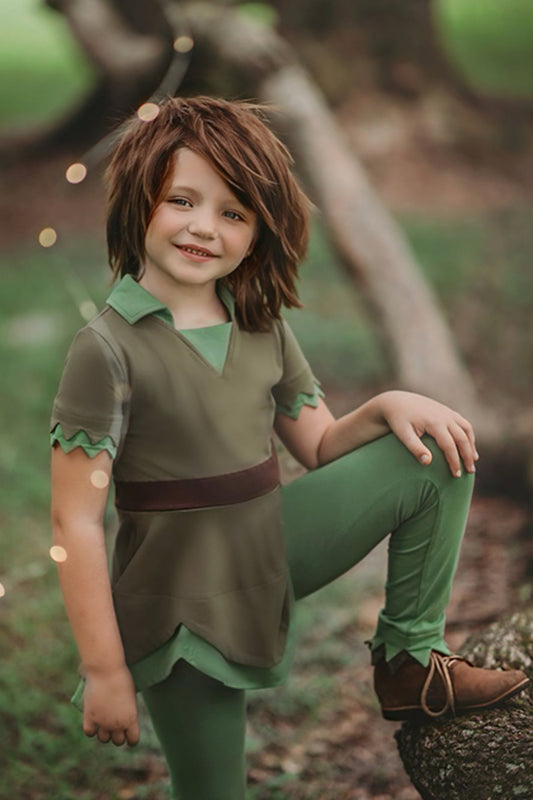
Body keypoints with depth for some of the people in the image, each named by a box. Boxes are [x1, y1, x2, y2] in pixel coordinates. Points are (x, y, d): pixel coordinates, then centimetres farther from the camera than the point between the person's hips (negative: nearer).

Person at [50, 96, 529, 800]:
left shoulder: (264, 331, 2)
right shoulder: (108, 350, -18)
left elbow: (320, 447, 10)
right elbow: (77, 523, -18)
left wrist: (388, 406, -12)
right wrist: (106, 673, -16)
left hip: (274, 557, 6)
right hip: (185, 605, -5)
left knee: (437, 455, -2)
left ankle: (410, 659, 5)